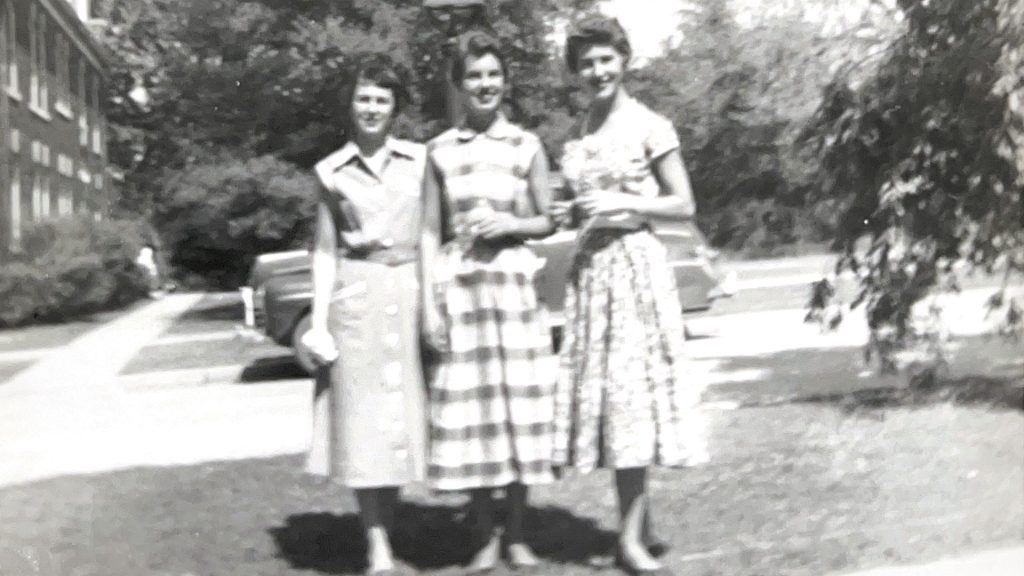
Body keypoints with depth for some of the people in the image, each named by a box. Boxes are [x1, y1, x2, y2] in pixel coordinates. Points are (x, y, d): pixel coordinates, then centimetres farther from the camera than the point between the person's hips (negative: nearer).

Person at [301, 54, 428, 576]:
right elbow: (324, 251, 7)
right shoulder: (332, 172, 6)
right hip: (356, 297, 0)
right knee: (362, 422, -3)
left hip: (408, 292, 1)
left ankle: (387, 530, 18)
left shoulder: (419, 161, 6)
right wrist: (319, 319, -1)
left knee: (402, 414, 4)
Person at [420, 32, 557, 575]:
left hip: (513, 284, 0)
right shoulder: (439, 150, 6)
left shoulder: (527, 145, 5)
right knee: (467, 408, 0)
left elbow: (547, 221, 9)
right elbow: (430, 232, 5)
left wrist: (509, 224, -11)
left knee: (518, 403, 1)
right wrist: (428, 299, -3)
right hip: (457, 286, 0)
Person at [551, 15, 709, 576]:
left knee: (630, 390, -8)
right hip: (589, 266, 6)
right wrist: (569, 213, 0)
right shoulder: (576, 136, 13)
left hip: (634, 263, -5)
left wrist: (624, 202, -14)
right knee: (601, 391, 4)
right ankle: (638, 523, 14)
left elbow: (684, 206, -3)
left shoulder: (649, 126, -3)